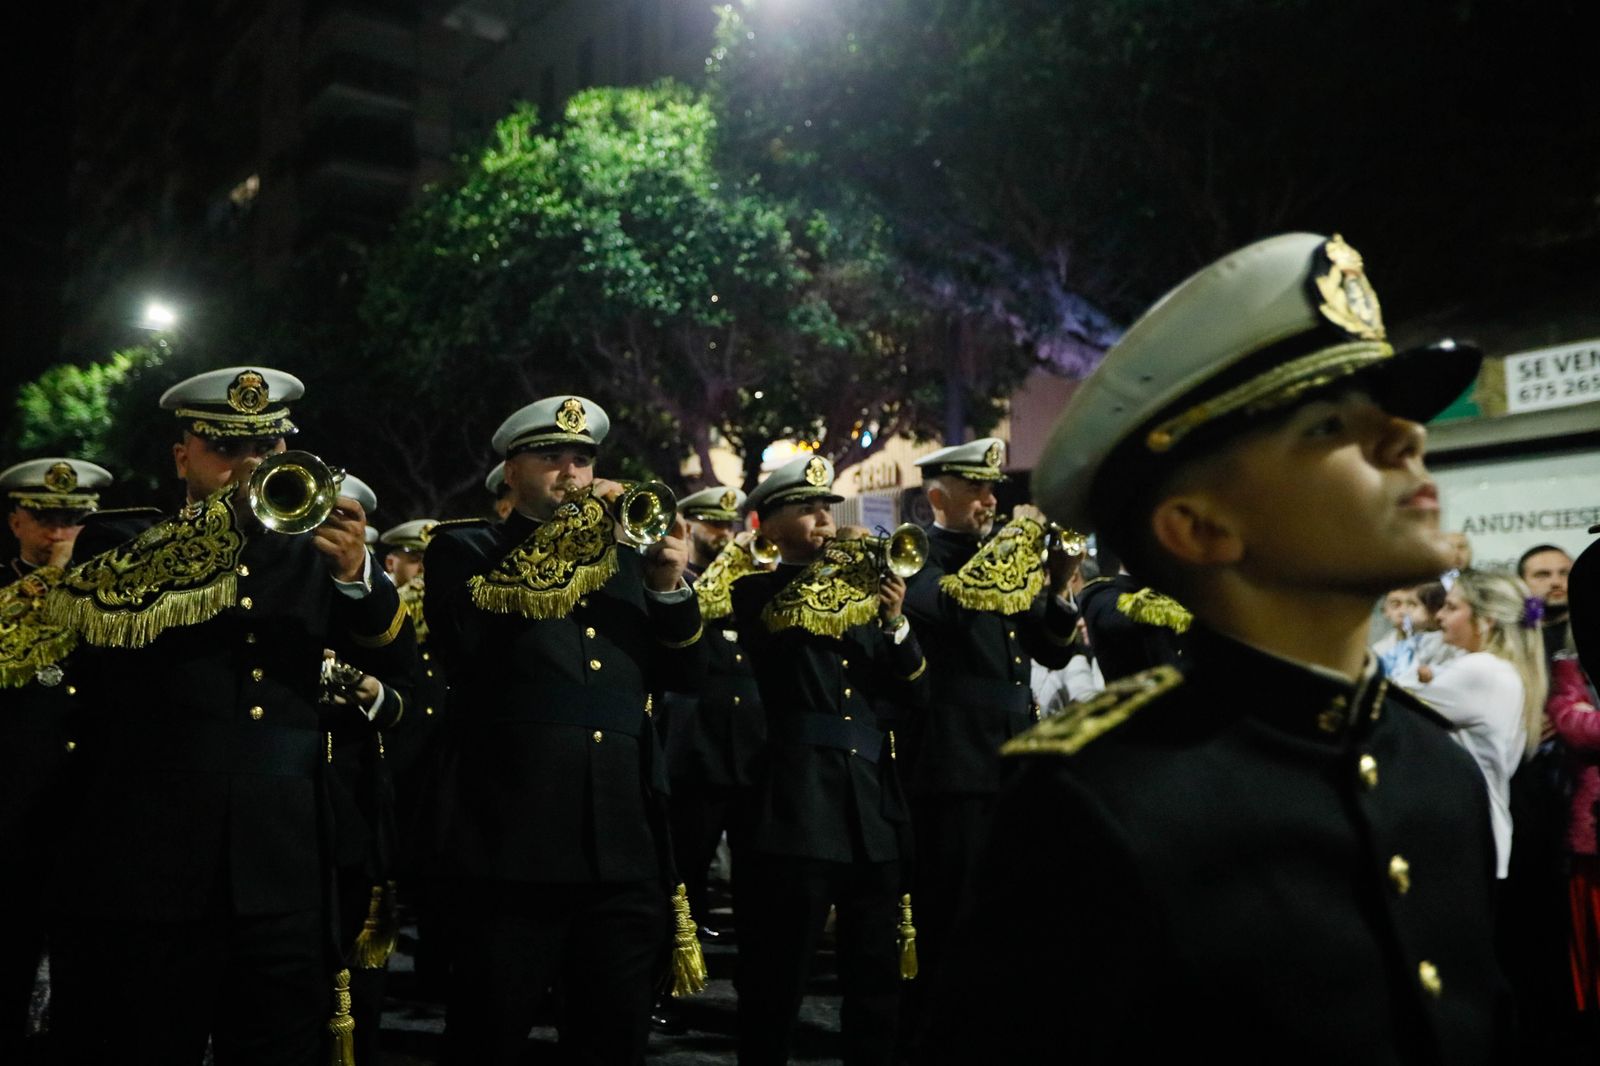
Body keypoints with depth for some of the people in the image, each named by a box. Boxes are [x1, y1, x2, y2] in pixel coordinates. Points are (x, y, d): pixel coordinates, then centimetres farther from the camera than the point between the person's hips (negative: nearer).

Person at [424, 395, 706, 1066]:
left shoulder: (624, 554, 18)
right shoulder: (464, 548, 7)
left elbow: (684, 676, 14)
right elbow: (469, 637, -15)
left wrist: (671, 589, -4)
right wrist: (570, 534, -11)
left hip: (626, 842, 4)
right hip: (516, 838, -4)